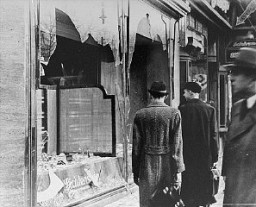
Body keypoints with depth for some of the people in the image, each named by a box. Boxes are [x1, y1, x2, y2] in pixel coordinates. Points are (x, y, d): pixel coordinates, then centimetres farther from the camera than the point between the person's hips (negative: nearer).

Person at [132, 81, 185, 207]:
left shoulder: (140, 115, 0)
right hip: (167, 168, 0)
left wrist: (135, 172, 9)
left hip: (147, 168, 1)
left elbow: (136, 146, 2)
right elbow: (177, 144, -5)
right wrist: (178, 171, -2)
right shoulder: (174, 113, -2)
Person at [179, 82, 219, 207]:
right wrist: (214, 157, 2)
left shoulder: (182, 110, -7)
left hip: (187, 155, -2)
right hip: (205, 156, 2)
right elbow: (213, 135, -2)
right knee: (205, 185, 12)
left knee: (189, 185, 6)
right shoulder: (209, 109, -1)